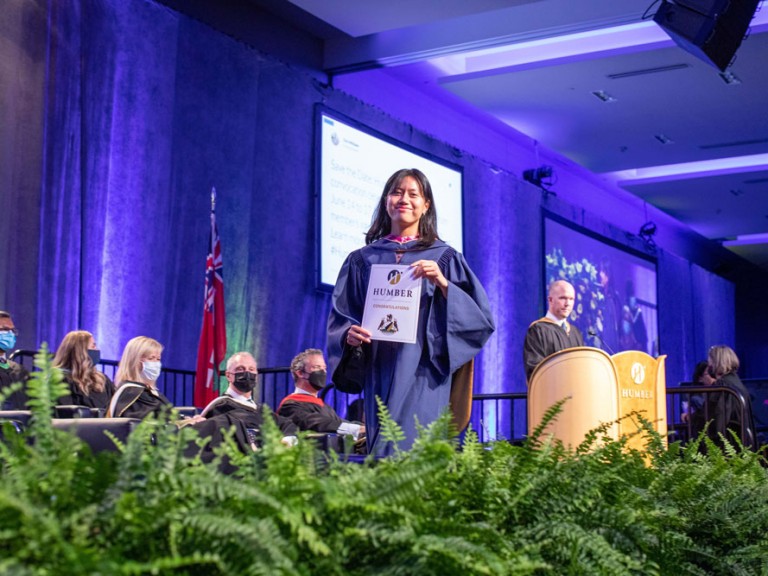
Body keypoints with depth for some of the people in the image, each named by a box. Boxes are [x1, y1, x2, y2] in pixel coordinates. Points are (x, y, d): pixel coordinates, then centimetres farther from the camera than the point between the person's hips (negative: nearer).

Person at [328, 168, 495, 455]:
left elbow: (480, 317, 0)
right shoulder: (362, 260, 13)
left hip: (423, 375, -2)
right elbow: (339, 318, 11)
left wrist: (442, 283, -15)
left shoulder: (445, 258, 8)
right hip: (379, 374, 2)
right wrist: (349, 334, -12)